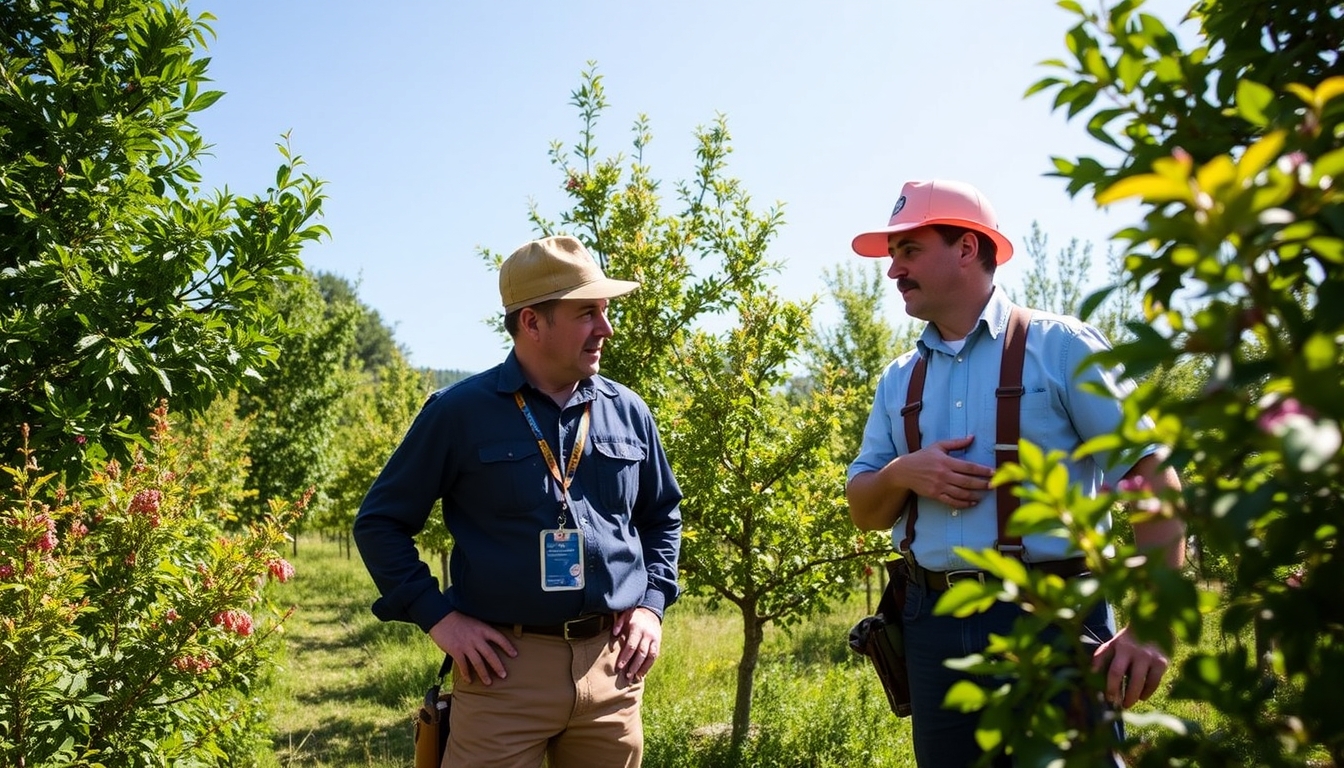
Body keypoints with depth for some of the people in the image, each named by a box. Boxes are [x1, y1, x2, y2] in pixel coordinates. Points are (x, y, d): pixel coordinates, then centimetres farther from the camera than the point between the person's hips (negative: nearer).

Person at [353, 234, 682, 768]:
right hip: (505, 668, -4)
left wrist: (652, 602, 6)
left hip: (613, 666, 4)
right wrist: (437, 616, -8)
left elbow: (662, 518, 20)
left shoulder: (628, 413, 6)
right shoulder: (460, 412, -6)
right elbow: (379, 522, 0)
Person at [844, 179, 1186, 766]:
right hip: (934, 626, 5)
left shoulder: (1058, 345, -3)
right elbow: (863, 512, 14)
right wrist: (901, 473, -9)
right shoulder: (899, 379, 12)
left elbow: (1152, 475, -7)